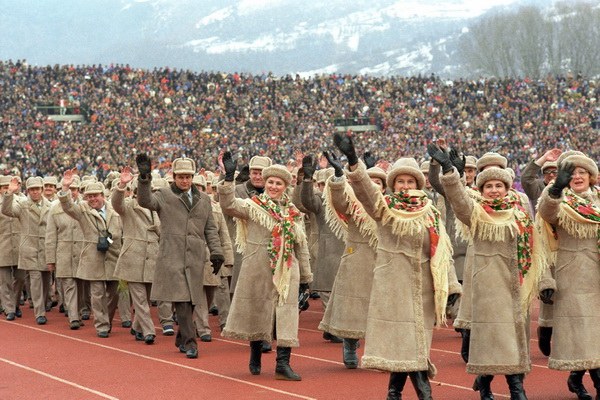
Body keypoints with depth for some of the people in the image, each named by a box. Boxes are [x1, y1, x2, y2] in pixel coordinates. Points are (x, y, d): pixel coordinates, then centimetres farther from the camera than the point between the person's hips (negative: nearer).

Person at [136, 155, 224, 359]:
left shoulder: (203, 199, 15)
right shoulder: (164, 196, 4)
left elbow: (210, 229, 16)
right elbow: (145, 201, -16)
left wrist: (216, 252, 6)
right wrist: (144, 177, -30)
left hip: (195, 258, 4)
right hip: (172, 256, -4)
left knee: (191, 301, 6)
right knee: (181, 300, -11)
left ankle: (181, 339, 23)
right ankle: (190, 343, -11)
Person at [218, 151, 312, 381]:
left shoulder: (292, 213, 11)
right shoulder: (252, 206, -1)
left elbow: (301, 246, 16)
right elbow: (228, 206, -20)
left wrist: (305, 276, 16)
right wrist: (229, 178, -30)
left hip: (286, 271, 3)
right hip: (258, 269, -3)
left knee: (286, 315, -5)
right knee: (258, 311, 7)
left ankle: (283, 364, -6)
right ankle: (255, 357, 26)